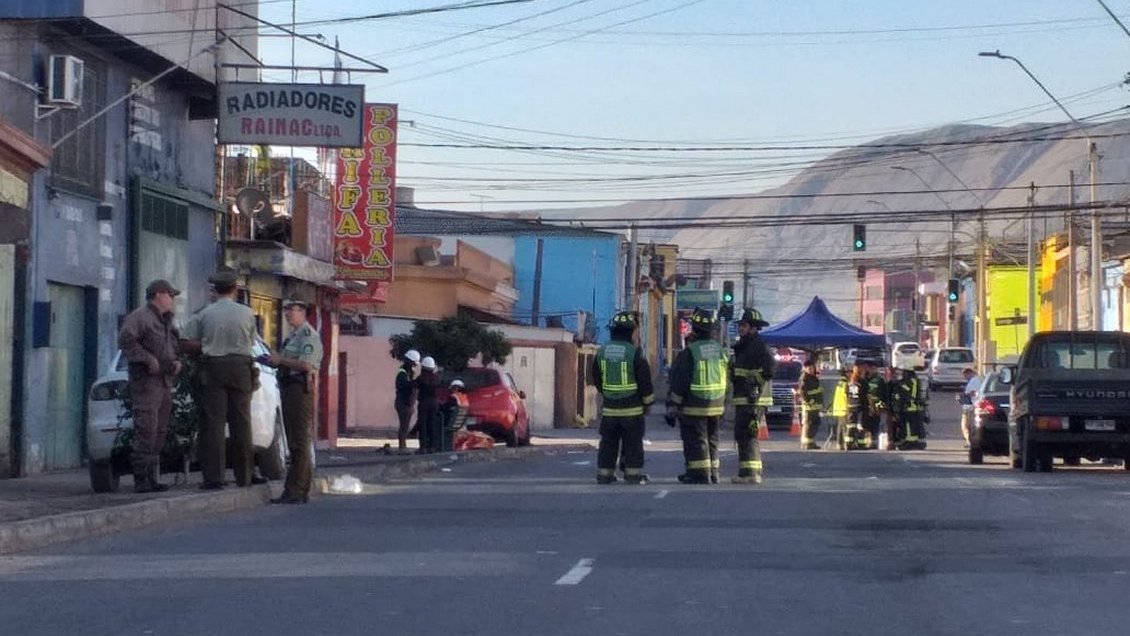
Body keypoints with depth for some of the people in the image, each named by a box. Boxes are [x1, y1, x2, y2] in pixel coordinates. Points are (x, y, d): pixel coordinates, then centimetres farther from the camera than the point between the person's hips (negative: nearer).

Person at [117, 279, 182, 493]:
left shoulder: (166, 321, 24)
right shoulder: (139, 317, -6)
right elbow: (125, 340, -19)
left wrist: (176, 362, 14)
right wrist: (149, 360, -20)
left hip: (165, 383, 9)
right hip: (146, 382, -9)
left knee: (159, 434, 9)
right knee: (146, 432, -13)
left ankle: (152, 478, 13)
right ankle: (141, 480, -13)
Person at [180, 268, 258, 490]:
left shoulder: (205, 314, -2)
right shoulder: (246, 313, 0)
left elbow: (188, 342, -2)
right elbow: (251, 341, 7)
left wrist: (209, 346, 11)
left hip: (212, 368, -1)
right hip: (240, 367, 1)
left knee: (213, 423, -1)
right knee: (241, 422, 8)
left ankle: (213, 477, -6)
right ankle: (244, 475, 13)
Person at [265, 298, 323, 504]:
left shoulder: (308, 334, -10)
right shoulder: (292, 336, 22)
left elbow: (306, 364, -21)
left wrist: (280, 360, -12)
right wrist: (274, 361, 11)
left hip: (301, 389, -11)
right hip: (289, 388, 11)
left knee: (300, 442, -10)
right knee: (294, 442, 11)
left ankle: (295, 491, -11)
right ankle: (301, 491, 15)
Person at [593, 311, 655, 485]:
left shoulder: (601, 352, 4)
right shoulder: (635, 353, -13)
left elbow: (597, 379, 13)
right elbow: (645, 380, -10)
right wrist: (648, 402, 3)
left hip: (609, 407, 4)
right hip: (632, 408, -4)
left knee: (608, 443, 10)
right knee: (633, 444, 3)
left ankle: (604, 475, 12)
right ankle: (634, 475, 4)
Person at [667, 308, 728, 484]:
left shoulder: (688, 353, -16)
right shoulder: (720, 349, 6)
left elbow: (679, 384, -15)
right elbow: (725, 381, 13)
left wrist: (672, 408, -9)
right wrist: (722, 407, 21)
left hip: (694, 408, -7)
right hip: (716, 407, 7)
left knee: (695, 442, -2)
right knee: (711, 441, 16)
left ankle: (700, 474, -3)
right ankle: (712, 473, 23)